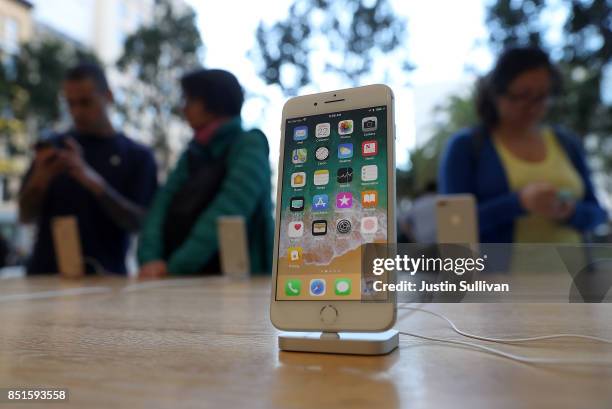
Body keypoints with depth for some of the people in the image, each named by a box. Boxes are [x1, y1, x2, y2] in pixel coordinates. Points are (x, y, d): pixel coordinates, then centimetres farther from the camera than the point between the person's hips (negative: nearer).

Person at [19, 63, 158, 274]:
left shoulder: (137, 155, -2)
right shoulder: (54, 146, 6)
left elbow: (138, 222, -11)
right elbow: (25, 215, 5)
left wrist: (94, 182, -24)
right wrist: (41, 179, -15)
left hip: (104, 276, -2)